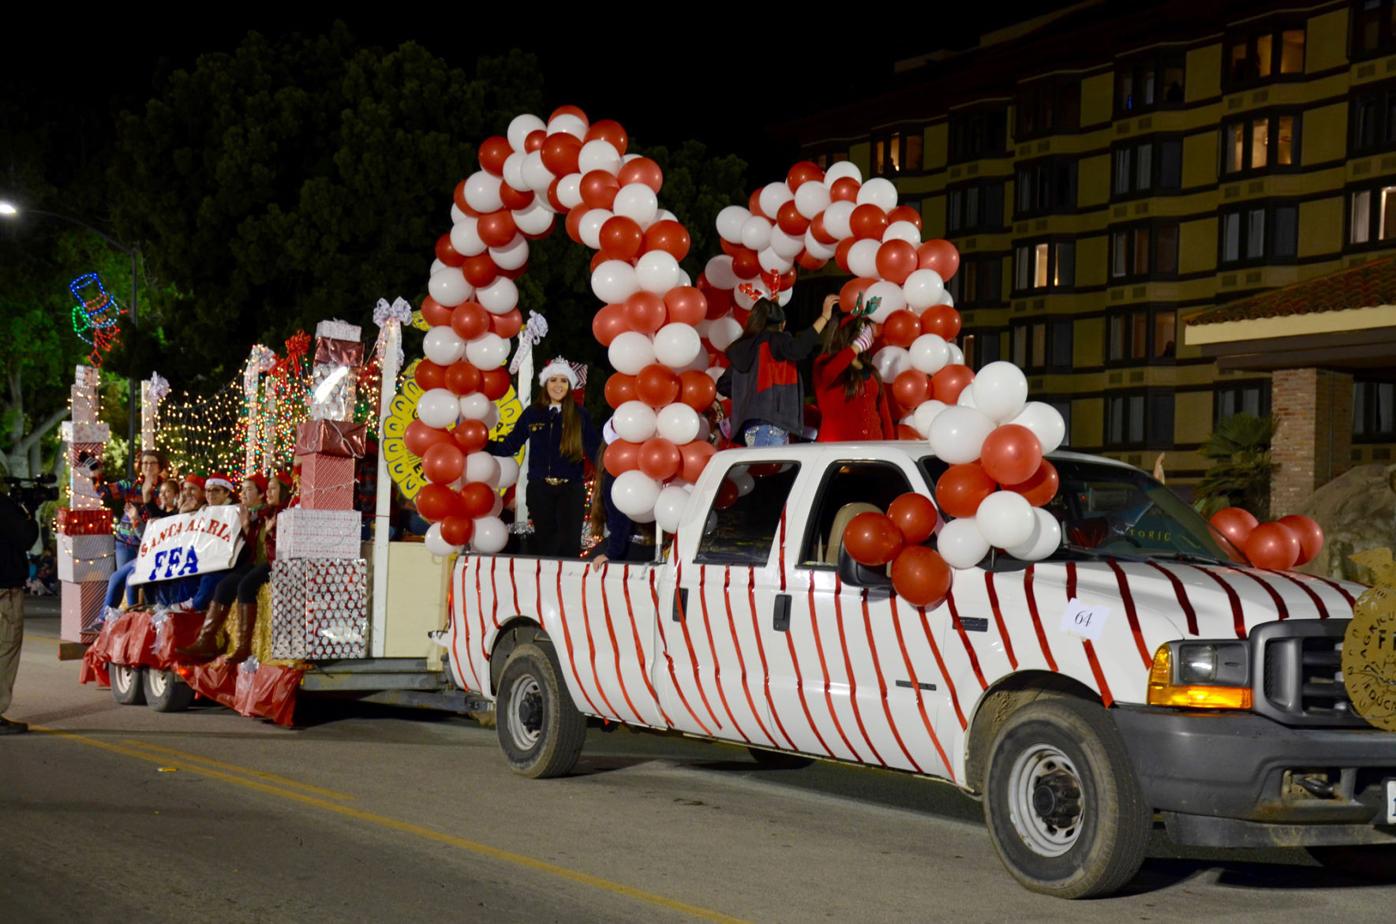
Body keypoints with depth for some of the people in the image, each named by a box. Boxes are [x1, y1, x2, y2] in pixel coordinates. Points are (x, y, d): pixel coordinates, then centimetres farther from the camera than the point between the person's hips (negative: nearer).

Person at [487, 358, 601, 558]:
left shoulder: (580, 415, 0)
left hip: (571, 489, -2)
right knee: (545, 543, 9)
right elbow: (509, 446, 10)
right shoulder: (532, 413, 6)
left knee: (569, 546, -7)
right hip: (539, 489, 2)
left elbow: (595, 450, -5)